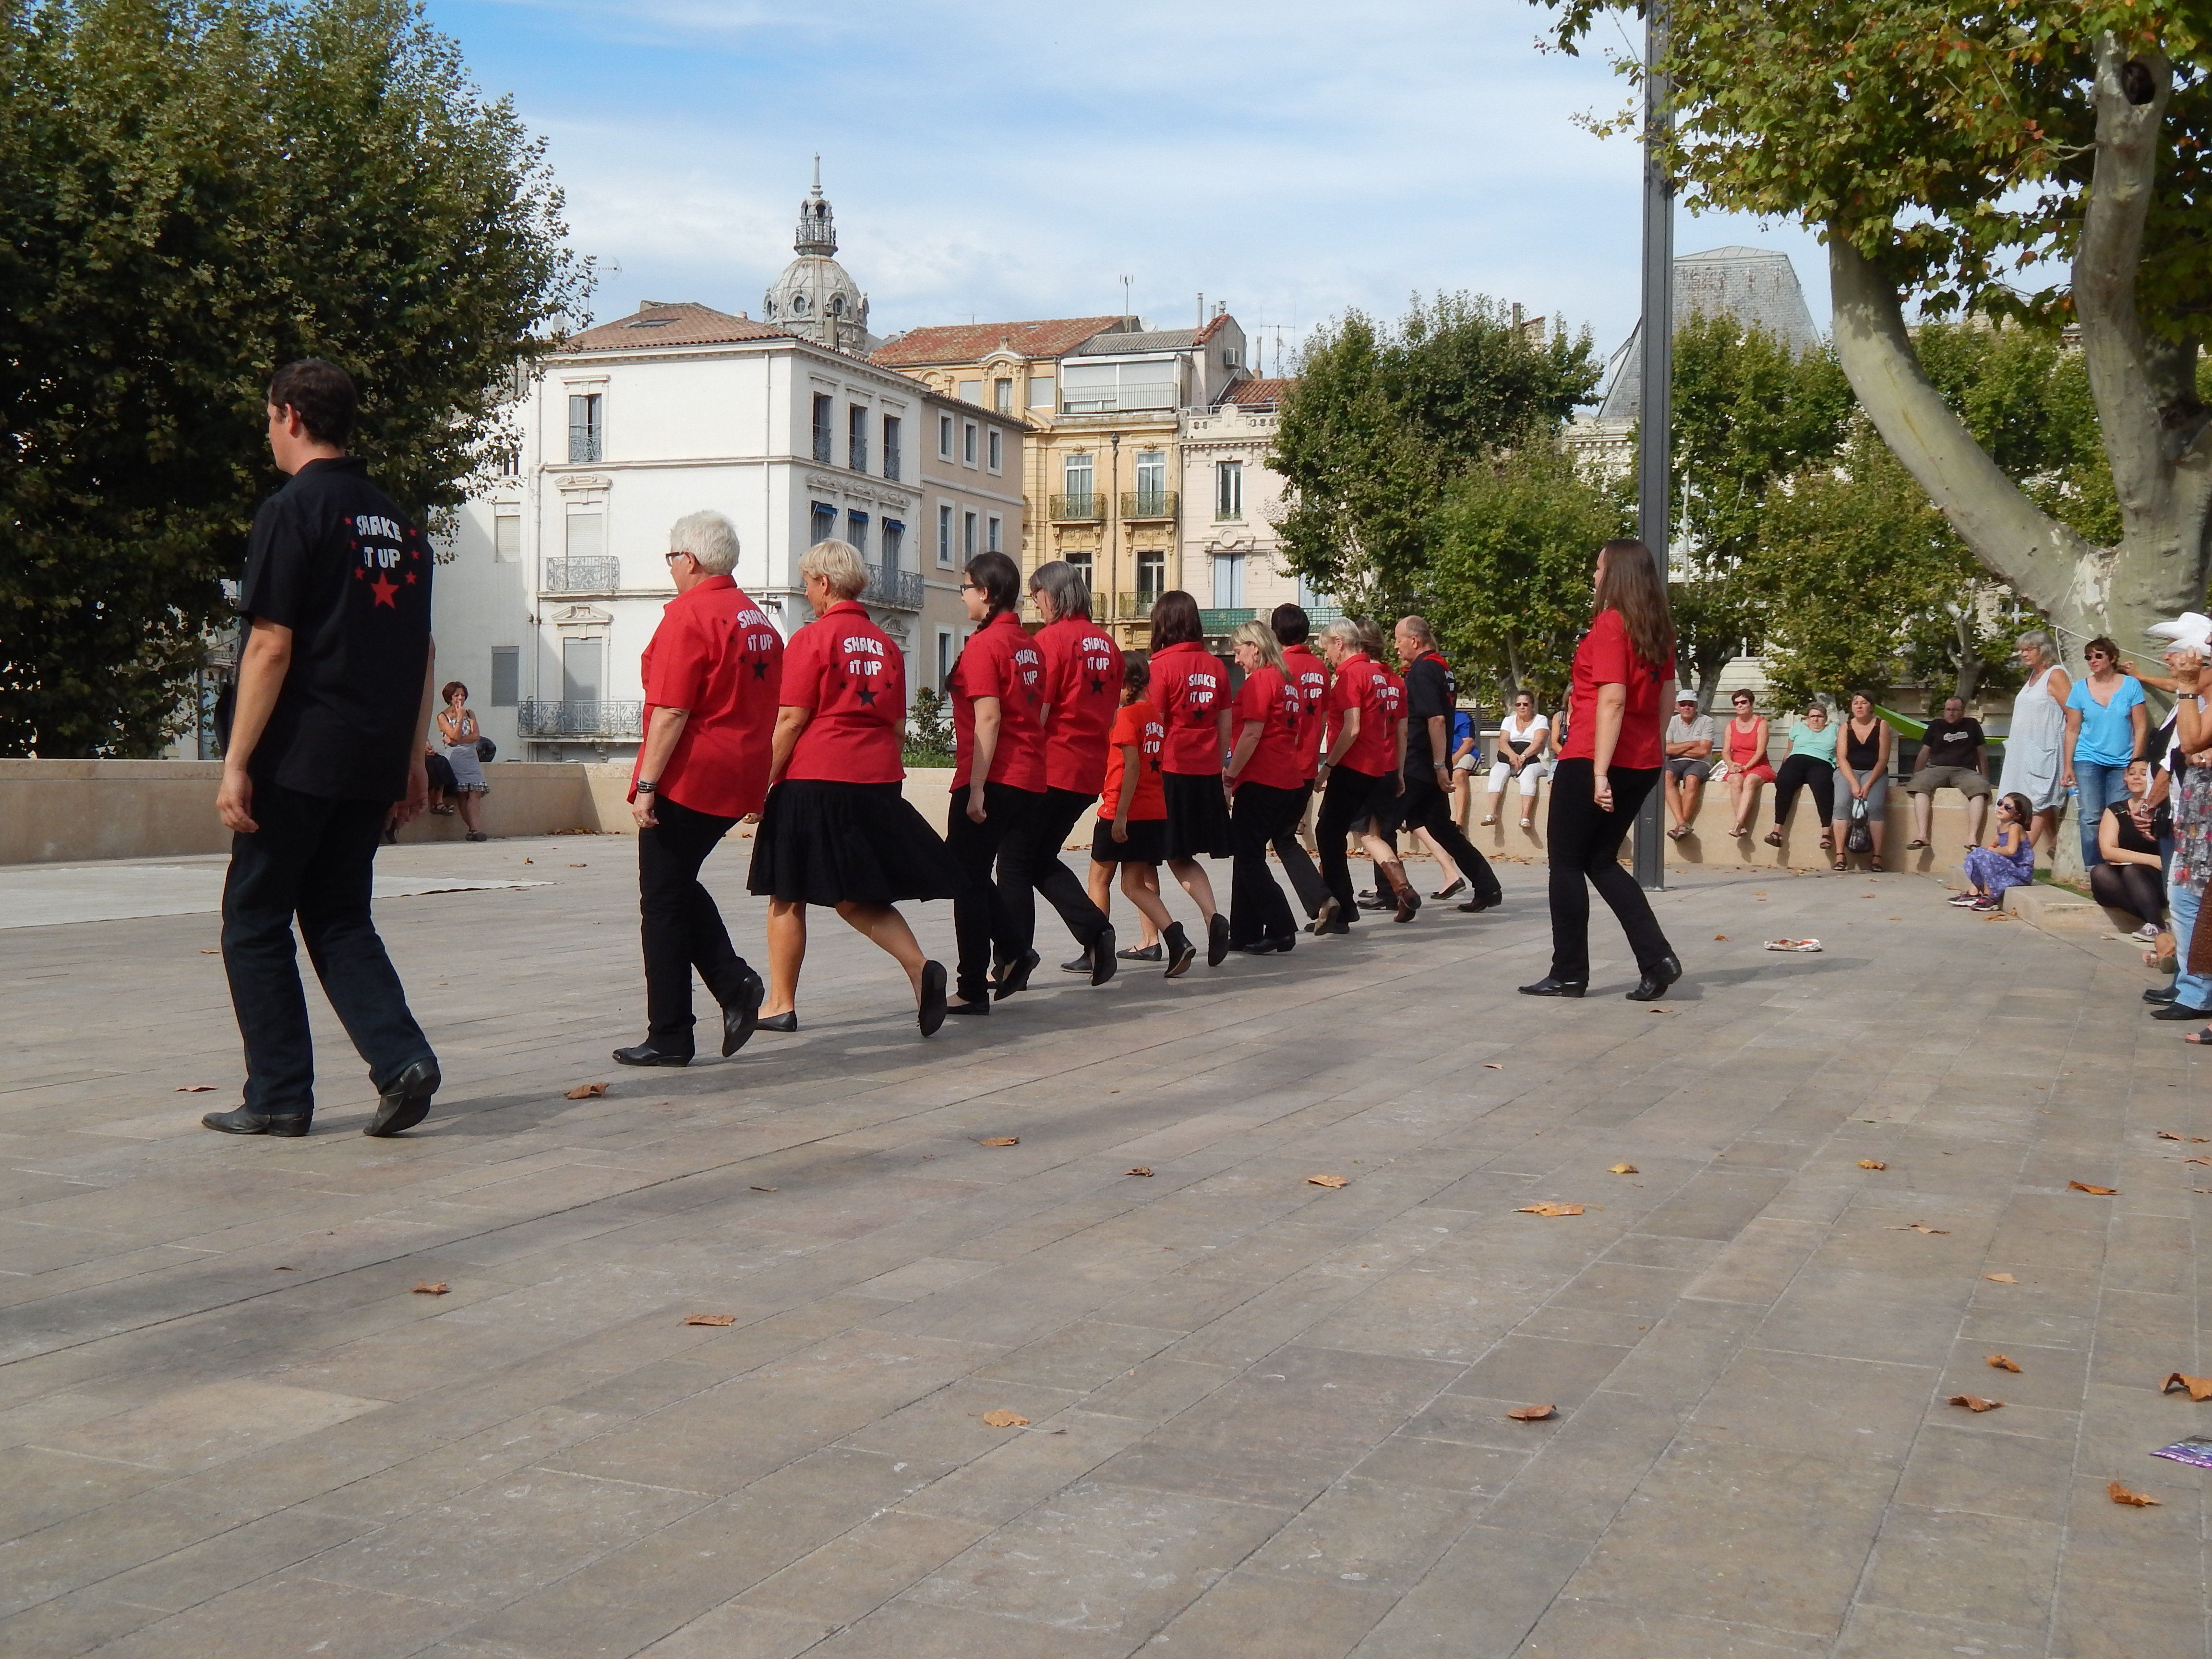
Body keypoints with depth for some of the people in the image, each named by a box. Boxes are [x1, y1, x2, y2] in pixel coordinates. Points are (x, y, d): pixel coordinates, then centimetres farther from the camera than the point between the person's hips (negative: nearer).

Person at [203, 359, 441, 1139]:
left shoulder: (293, 511, -8)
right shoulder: (398, 521, 13)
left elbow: (272, 646, -14)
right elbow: (422, 653, 13)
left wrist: (236, 763, -12)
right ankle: (402, 1058, -3)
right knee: (339, 920, 15)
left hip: (300, 757, -6)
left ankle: (279, 1096, 8)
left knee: (255, 923, 7)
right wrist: (412, 760, 17)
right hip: (375, 764, 6)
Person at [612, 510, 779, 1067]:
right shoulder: (758, 620, 13)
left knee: (664, 904, 1)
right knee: (682, 886, 22)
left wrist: (646, 784, -16)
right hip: (738, 782, 8)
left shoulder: (688, 615, -13)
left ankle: (669, 1038, 4)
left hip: (687, 779, -8)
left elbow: (671, 711, -19)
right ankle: (735, 983, 5)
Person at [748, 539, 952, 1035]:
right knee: (857, 898, 12)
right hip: (877, 784, 6)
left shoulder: (812, 639, -7)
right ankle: (920, 967, -11)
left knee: (788, 897, 8)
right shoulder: (886, 644, 11)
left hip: (814, 781, -6)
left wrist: (762, 782, -5)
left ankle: (781, 1004, 14)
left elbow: (792, 721, -11)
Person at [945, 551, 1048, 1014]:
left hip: (992, 780, -8)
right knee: (973, 872, 21)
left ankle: (973, 990, 4)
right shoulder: (1029, 645, 12)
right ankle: (1013, 951, 12)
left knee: (967, 880, 1)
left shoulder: (983, 645, -13)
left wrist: (976, 790, -18)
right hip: (1029, 780, 8)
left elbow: (988, 719, -19)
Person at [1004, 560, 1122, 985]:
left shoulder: (1052, 638, -11)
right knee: (1043, 859, 19)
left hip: (1052, 769, -7)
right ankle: (1096, 930, 2)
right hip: (1089, 771, 7)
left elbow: (1036, 713, -15)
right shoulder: (1106, 644, 11)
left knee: (1016, 864, 4)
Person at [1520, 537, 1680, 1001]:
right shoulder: (1657, 631, 10)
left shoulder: (1610, 625, -13)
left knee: (1567, 862, 5)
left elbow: (1612, 701, -20)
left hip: (1592, 761, -8)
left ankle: (1569, 973, 8)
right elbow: (1662, 700, 14)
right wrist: (1651, 751, 19)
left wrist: (1600, 772, -22)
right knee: (1601, 861, 16)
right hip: (1642, 763, 8)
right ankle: (1657, 958, 4)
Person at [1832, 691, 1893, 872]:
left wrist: (1869, 784, -16)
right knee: (1841, 804, -27)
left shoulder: (1882, 725, 2)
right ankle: (1840, 855, -27)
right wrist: (1853, 783, -18)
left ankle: (1877, 856, -26)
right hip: (1849, 771, 1)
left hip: (1874, 772, -1)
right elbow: (1841, 758, -2)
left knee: (1875, 806, -29)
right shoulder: (1846, 727, 7)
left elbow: (1883, 759, -4)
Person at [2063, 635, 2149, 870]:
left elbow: (2141, 728, 0)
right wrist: (2068, 766, 1)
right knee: (2091, 819, -8)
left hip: (2121, 763, 0)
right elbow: (2072, 730, 6)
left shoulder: (2131, 685, 0)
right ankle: (2092, 872, -5)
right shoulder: (2080, 688, 3)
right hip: (2088, 761, 0)